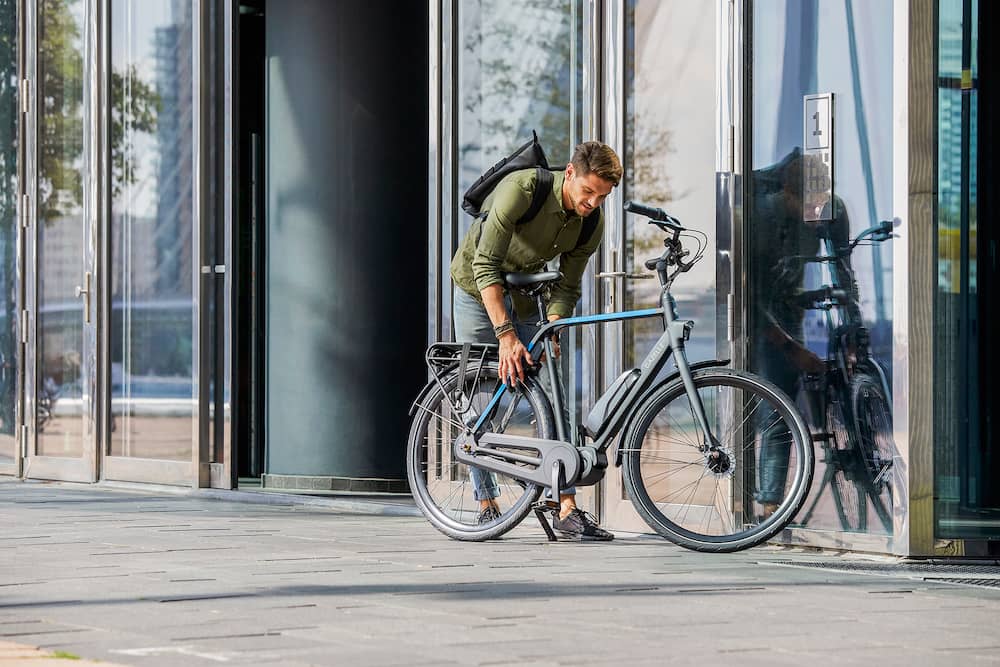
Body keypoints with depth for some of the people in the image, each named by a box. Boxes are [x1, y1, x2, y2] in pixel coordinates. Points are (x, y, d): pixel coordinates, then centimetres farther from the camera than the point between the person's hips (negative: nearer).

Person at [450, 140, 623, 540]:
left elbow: (566, 288, -9)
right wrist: (506, 335, -40)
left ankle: (567, 508, -10)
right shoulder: (522, 189, -32)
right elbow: (485, 266, -33)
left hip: (526, 295, 4)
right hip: (479, 290, -4)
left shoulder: (592, 222, -16)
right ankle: (486, 505, 5)